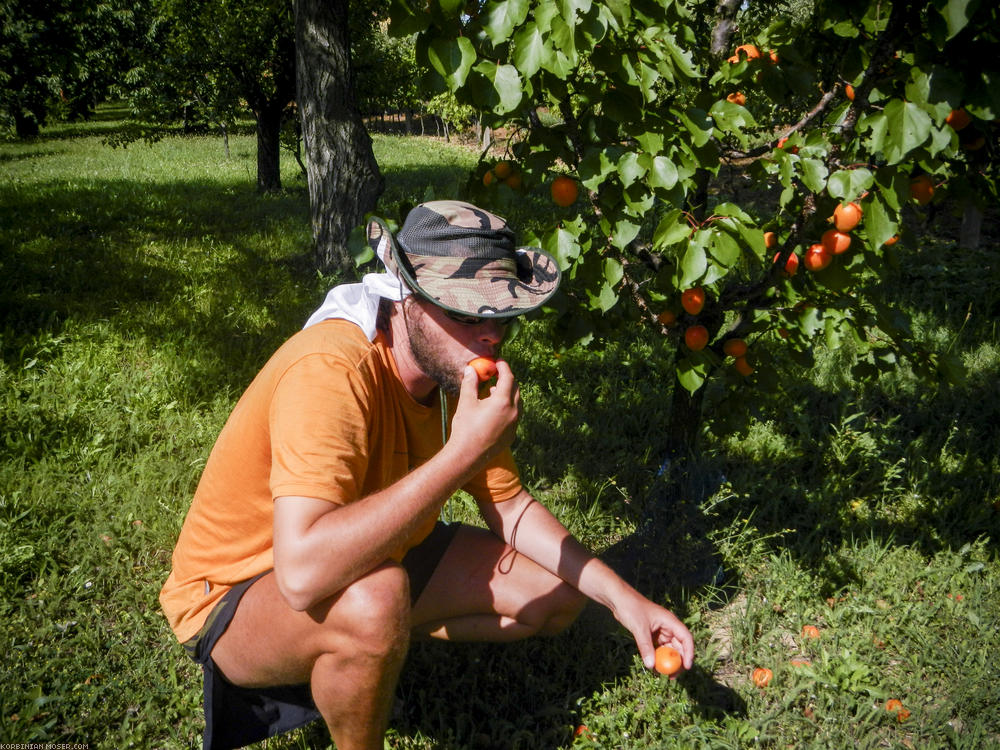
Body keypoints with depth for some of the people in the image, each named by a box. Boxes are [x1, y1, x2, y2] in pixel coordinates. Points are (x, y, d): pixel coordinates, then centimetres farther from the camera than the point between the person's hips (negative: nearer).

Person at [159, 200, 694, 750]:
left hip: (376, 561, 7)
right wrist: (464, 452, -43)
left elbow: (512, 508, 4)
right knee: (373, 599, -40)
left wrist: (621, 597, -6)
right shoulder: (331, 371, -33)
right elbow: (304, 571, -45)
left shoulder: (461, 370, -8)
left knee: (559, 593, 2)